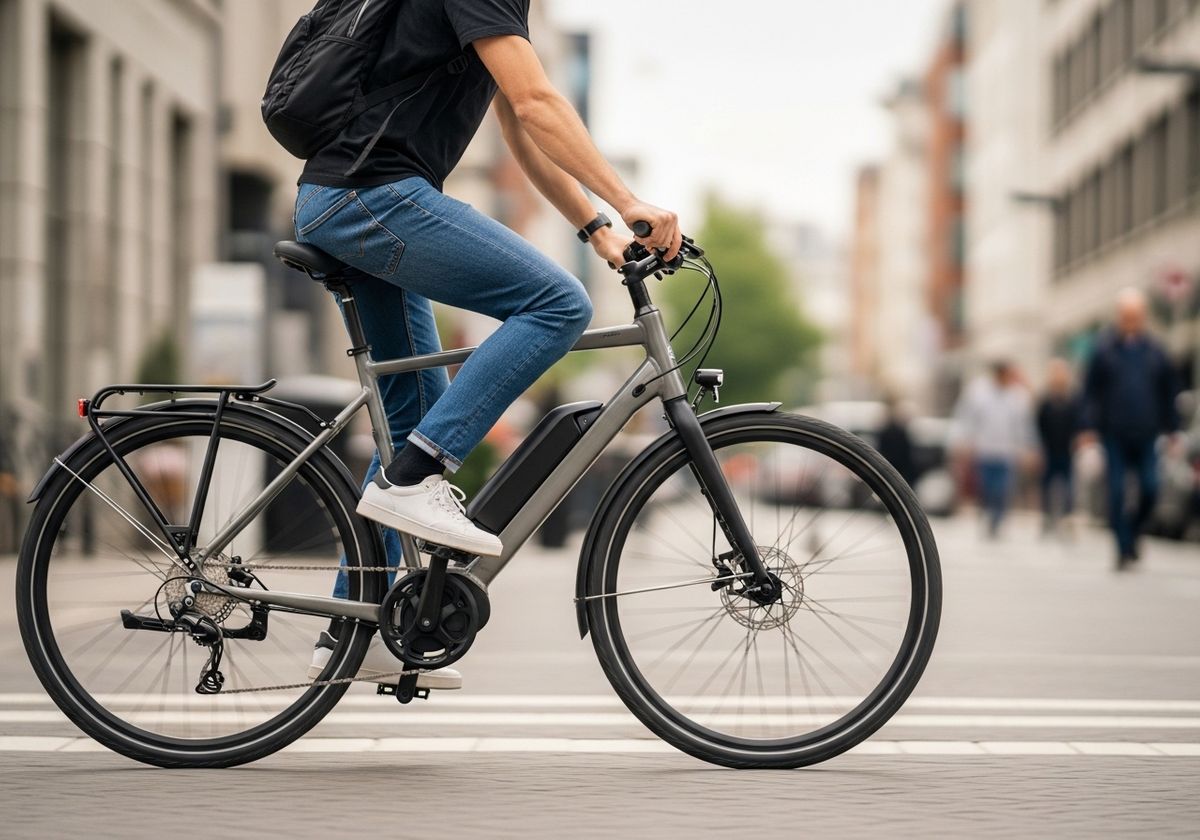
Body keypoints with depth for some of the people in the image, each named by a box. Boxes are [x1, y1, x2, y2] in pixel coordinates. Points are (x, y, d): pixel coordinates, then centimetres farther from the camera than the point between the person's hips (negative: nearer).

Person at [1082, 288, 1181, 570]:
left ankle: (1132, 531, 23)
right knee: (1117, 493, -3)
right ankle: (1124, 548, 5)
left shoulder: (1155, 352, 5)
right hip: (1114, 436, -2)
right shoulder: (1104, 350, -1)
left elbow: (1169, 392, 13)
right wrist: (1093, 426, -7)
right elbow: (1091, 391, 1)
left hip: (1146, 436, 2)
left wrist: (1170, 429, 9)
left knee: (1150, 491, -4)